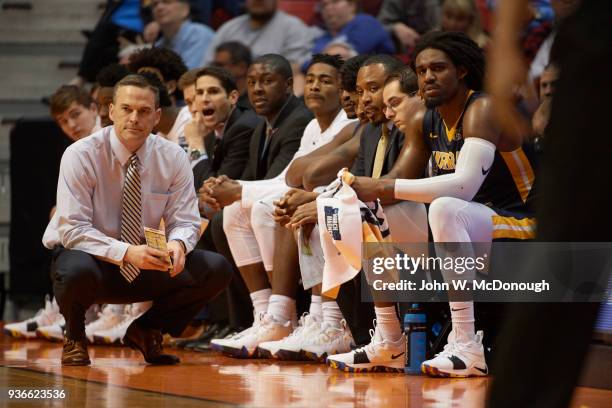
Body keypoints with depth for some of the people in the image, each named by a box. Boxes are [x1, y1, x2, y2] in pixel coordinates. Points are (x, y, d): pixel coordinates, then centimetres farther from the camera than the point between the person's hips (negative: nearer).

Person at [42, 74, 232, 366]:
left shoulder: (172, 158, -5)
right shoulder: (81, 156, -16)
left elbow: (185, 221, -5)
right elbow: (73, 229, -22)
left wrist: (178, 244, -31)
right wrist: (126, 252, -37)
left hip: (145, 270, 4)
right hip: (89, 258, -4)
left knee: (216, 270, -17)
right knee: (78, 272, -41)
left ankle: (147, 331, 7)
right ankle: (74, 338, -3)